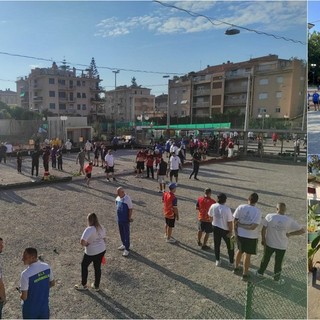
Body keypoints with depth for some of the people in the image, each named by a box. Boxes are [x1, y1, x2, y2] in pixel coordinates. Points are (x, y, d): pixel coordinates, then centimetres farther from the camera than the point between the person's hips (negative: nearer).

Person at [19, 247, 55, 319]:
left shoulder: (26, 274, -27)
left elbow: (24, 297, -20)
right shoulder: (47, 267, -11)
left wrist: (21, 295, 1)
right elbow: (52, 283, 3)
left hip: (30, 310, -4)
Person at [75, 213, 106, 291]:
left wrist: (86, 244, -12)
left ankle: (83, 285, 33)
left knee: (84, 266, 19)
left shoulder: (89, 229, -24)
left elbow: (82, 242, -32)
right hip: (102, 250, 6)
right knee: (97, 267, 19)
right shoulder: (102, 227, -1)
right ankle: (96, 286, 32)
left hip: (91, 252, -6)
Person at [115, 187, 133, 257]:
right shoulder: (117, 198, 0)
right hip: (119, 219, 7)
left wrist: (129, 218, -17)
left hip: (125, 220, -7)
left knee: (126, 234, 3)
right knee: (121, 233, 20)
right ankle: (124, 244, 39)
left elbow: (130, 209, -17)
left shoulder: (127, 199, -21)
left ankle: (127, 249, 12)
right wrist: (118, 215, 13)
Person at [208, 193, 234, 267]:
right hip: (225, 230, -3)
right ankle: (231, 262, 27)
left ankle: (217, 261, 28)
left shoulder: (213, 206, -11)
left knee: (216, 245, 18)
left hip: (216, 228, 4)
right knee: (230, 246, 16)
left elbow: (210, 216, 5)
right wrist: (231, 231, -8)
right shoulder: (227, 209, -25)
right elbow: (230, 222, -20)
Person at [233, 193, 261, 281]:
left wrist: (235, 232, 3)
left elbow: (235, 221, -8)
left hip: (240, 234, 3)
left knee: (240, 251, 25)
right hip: (251, 237, -3)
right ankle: (245, 274, 26)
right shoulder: (258, 211, -16)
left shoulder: (241, 207, -12)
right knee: (247, 255, 13)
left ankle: (236, 268, 42)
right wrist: (241, 225, -13)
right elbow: (253, 227, -23)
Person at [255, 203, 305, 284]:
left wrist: (263, 239, 3)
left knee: (265, 259, 21)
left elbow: (263, 229, -12)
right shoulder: (289, 220, -13)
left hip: (269, 243, 0)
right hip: (282, 246, 0)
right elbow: (302, 230, -8)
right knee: (278, 262, 18)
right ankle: (277, 278, 35)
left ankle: (260, 272, 38)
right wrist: (290, 234, -2)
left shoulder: (269, 216, -15)